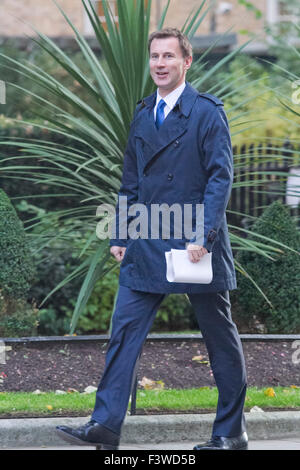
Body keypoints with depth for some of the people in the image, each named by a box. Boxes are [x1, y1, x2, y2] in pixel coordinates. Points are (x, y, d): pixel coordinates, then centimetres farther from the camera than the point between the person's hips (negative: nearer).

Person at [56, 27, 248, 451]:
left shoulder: (208, 111, -6)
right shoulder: (143, 114, 13)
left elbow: (221, 176, -11)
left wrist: (203, 237, -19)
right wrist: (120, 235, 12)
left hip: (196, 242, -6)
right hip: (147, 245, 6)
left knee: (219, 336, 5)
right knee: (124, 329, -3)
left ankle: (231, 432, 15)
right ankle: (106, 425, -3)